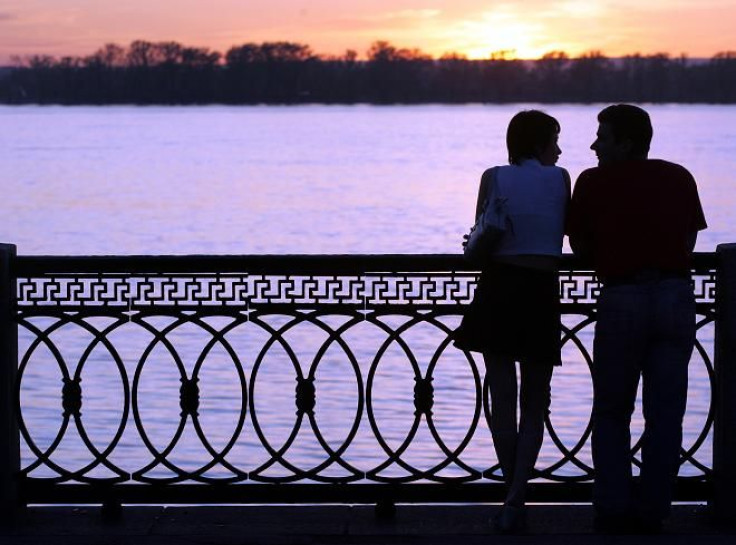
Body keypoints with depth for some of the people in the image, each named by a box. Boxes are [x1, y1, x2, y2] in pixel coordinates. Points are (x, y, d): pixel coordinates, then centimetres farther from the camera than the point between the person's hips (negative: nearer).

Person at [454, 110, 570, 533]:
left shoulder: (494, 177, 3)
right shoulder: (560, 178, 3)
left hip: (498, 289, 1)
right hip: (542, 292, 0)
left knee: (502, 398, 9)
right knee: (535, 404, 7)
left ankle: (514, 497, 13)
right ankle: (516, 499, -5)